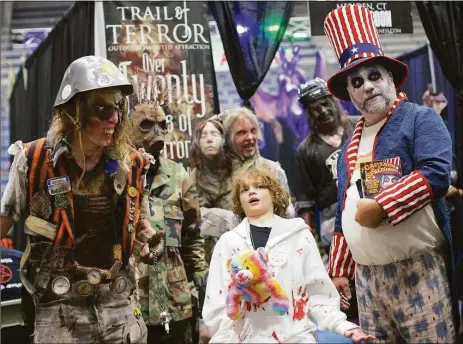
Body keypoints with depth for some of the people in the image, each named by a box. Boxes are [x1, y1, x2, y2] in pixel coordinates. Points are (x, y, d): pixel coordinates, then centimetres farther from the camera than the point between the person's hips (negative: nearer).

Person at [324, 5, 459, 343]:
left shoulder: (421, 119, -1)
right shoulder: (350, 144, 19)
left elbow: (436, 174, -18)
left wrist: (381, 206, -21)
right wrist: (339, 269, 17)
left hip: (418, 269, -6)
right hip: (366, 275, 7)